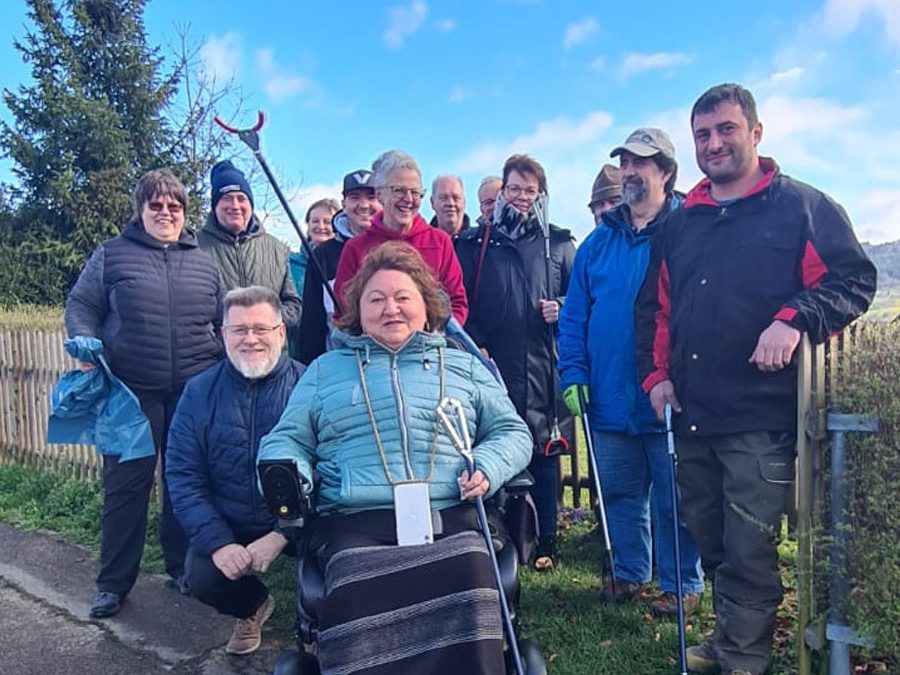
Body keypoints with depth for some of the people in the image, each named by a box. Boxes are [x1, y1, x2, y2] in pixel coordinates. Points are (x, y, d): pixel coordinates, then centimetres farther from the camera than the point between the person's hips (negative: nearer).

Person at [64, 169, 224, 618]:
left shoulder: (204, 262, 12)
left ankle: (182, 565, 27)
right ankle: (113, 582, 17)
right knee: (125, 483, 3)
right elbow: (80, 306, 7)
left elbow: (225, 321, 18)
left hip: (194, 392, 2)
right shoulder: (112, 255, 5)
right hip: (132, 391, -2)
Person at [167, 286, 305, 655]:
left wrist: (281, 534, -22)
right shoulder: (199, 392, -1)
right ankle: (252, 606, 20)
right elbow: (182, 476, -3)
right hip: (228, 525, 3)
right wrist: (218, 541, -15)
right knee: (201, 576, -20)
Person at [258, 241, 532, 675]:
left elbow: (511, 432, 20)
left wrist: (488, 468, -3)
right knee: (360, 602, -32)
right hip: (355, 522, 0)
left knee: (467, 593, -32)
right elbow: (289, 438, 21)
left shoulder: (464, 367, 23)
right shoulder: (326, 369, 24)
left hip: (450, 518, 1)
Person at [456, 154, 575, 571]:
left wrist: (562, 309, -5)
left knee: (545, 452, 4)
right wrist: (473, 345, -5)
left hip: (544, 367, 1)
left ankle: (545, 541, 17)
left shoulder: (558, 243, 13)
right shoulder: (476, 243, 11)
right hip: (491, 366, 0)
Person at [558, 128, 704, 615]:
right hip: (608, 399, 5)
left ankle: (682, 583, 26)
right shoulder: (599, 241, 9)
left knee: (672, 498, 8)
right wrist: (573, 374, 0)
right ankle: (629, 572, 35)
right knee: (620, 494, 16)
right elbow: (573, 316, 9)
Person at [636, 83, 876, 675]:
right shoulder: (679, 225, 15)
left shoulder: (802, 206, 1)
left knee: (749, 550, 0)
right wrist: (656, 373, 8)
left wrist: (794, 318, -22)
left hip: (761, 417, -5)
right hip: (691, 416, 6)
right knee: (709, 540, 17)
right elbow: (654, 306, 19)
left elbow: (854, 279, -6)